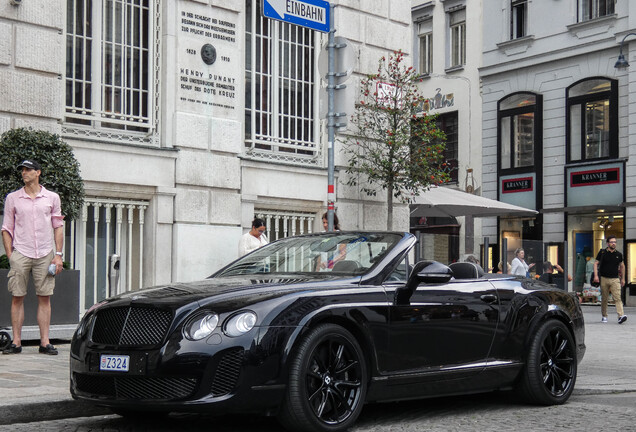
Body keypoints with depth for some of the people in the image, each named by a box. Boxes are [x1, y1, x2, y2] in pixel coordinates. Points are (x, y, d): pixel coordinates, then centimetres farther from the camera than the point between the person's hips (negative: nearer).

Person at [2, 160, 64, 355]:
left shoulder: (52, 198, 8)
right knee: (17, 298, -1)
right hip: (20, 254, 0)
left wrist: (58, 254, 2)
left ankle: (45, 342, 3)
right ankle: (16, 342, 4)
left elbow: (58, 227, 10)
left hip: (45, 255, 0)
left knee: (45, 298, 0)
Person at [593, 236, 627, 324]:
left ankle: (621, 316, -24)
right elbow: (596, 263, 1)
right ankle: (604, 316, 20)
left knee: (617, 298, -13)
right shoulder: (602, 252, 1)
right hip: (604, 279, 0)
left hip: (615, 279, 0)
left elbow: (622, 266, 19)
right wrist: (596, 275, -11)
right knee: (604, 299, 7)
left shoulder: (618, 254, 7)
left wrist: (623, 278, 19)